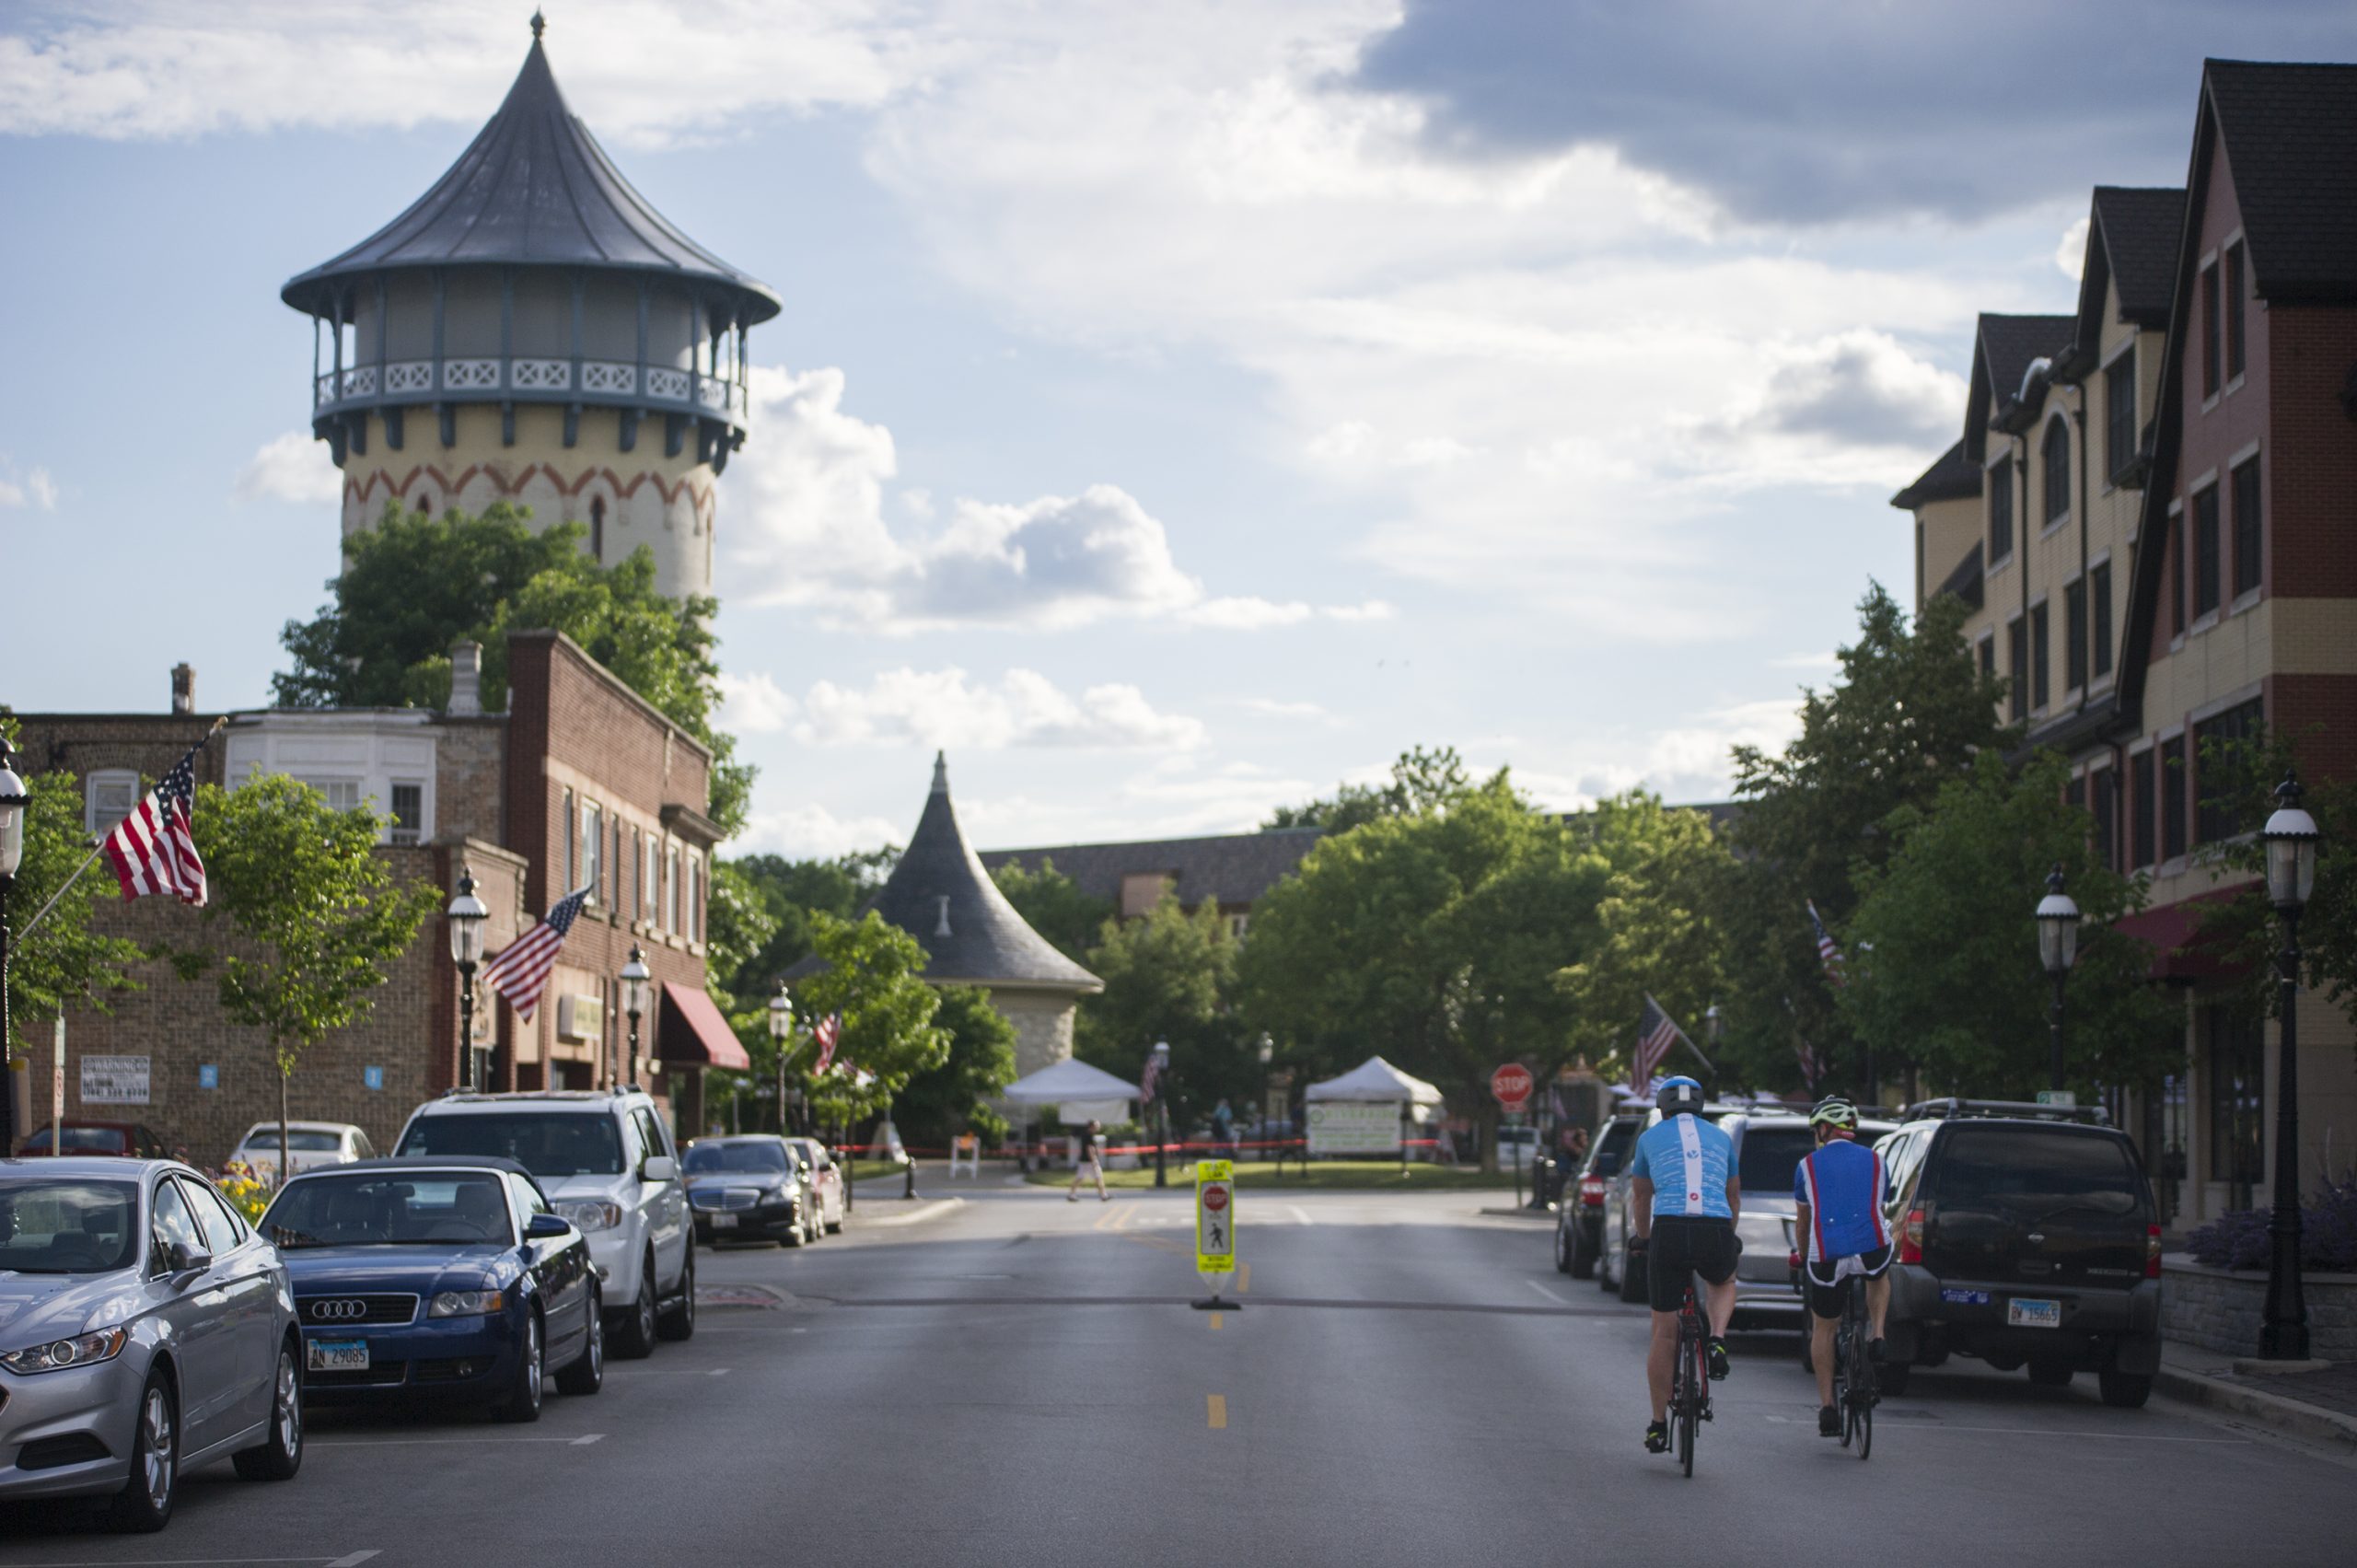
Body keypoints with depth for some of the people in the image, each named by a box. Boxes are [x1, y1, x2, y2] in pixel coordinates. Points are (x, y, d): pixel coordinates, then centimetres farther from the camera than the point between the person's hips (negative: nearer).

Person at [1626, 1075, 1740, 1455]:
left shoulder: (1651, 1137, 17)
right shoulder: (1720, 1138, 22)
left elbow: (1640, 1198, 29)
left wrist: (1643, 1239, 47)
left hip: (1669, 1233, -1)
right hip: (1716, 1232, 1)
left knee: (1665, 1333, 10)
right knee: (1723, 1283, 36)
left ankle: (1658, 1426, 14)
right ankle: (1717, 1341, 7)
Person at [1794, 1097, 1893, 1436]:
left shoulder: (1808, 1166, 13)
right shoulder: (1875, 1161, 17)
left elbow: (1802, 1221, 24)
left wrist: (1804, 1255, 43)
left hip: (1828, 1256, -1)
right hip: (1872, 1248, 1)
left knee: (1823, 1329, 18)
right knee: (1880, 1275, 38)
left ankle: (1826, 1407, 15)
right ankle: (1876, 1335, 16)